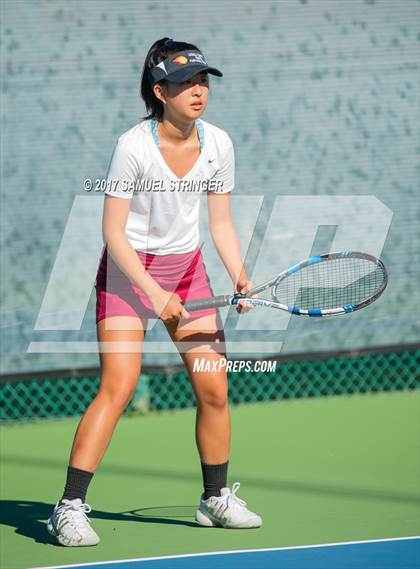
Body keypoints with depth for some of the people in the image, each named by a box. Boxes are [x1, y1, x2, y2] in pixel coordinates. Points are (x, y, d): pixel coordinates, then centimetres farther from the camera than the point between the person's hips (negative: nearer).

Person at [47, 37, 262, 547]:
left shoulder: (218, 145, -5)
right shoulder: (133, 146, -20)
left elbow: (220, 223, 4)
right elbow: (113, 232, -17)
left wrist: (238, 274, -12)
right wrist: (155, 292, -21)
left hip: (187, 268, 5)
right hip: (127, 270, -5)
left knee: (214, 388, 2)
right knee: (118, 386, -17)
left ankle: (216, 499, 22)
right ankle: (70, 507, -14)